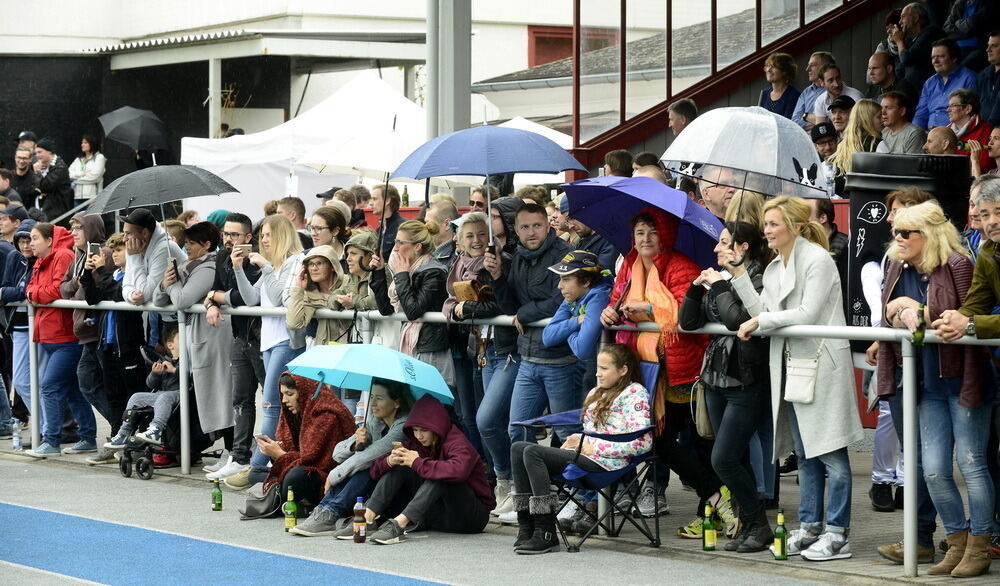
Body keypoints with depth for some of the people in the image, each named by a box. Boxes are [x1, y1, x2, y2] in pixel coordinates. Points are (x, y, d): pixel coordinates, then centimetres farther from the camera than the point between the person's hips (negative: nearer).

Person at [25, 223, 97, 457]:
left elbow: (59, 289, -21)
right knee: (73, 389, 13)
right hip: (47, 337, 10)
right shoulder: (41, 262, 18)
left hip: (65, 337, -10)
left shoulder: (63, 257, -12)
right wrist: (33, 293, -6)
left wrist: (34, 293, -7)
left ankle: (51, 441, -7)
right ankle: (88, 438, 18)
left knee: (50, 386, -11)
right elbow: (31, 289, 17)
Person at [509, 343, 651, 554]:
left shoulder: (635, 394, -2)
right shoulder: (597, 392, 26)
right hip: (583, 452, 9)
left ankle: (546, 535, -27)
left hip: (604, 461, -9)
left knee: (532, 452, -24)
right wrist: (577, 439, 7)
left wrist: (595, 448, -13)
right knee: (518, 448, -8)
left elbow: (642, 442, -14)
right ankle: (526, 527, -17)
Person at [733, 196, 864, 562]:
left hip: (822, 365, -9)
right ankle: (809, 528, 20)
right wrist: (739, 275, 1)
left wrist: (761, 321, -10)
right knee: (804, 453, 13)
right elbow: (762, 312, 6)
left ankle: (837, 534, -1)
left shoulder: (817, 260, -10)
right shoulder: (774, 269, 15)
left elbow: (808, 314, -17)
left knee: (830, 452, -5)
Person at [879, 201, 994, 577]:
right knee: (934, 470, 6)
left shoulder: (957, 265, -14)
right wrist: (900, 315, -12)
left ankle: (978, 549, 9)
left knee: (971, 463, -1)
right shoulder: (898, 269, 7)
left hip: (964, 380, -7)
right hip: (928, 384, 7)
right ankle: (957, 543, 20)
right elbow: (888, 317, 7)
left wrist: (920, 312, -19)